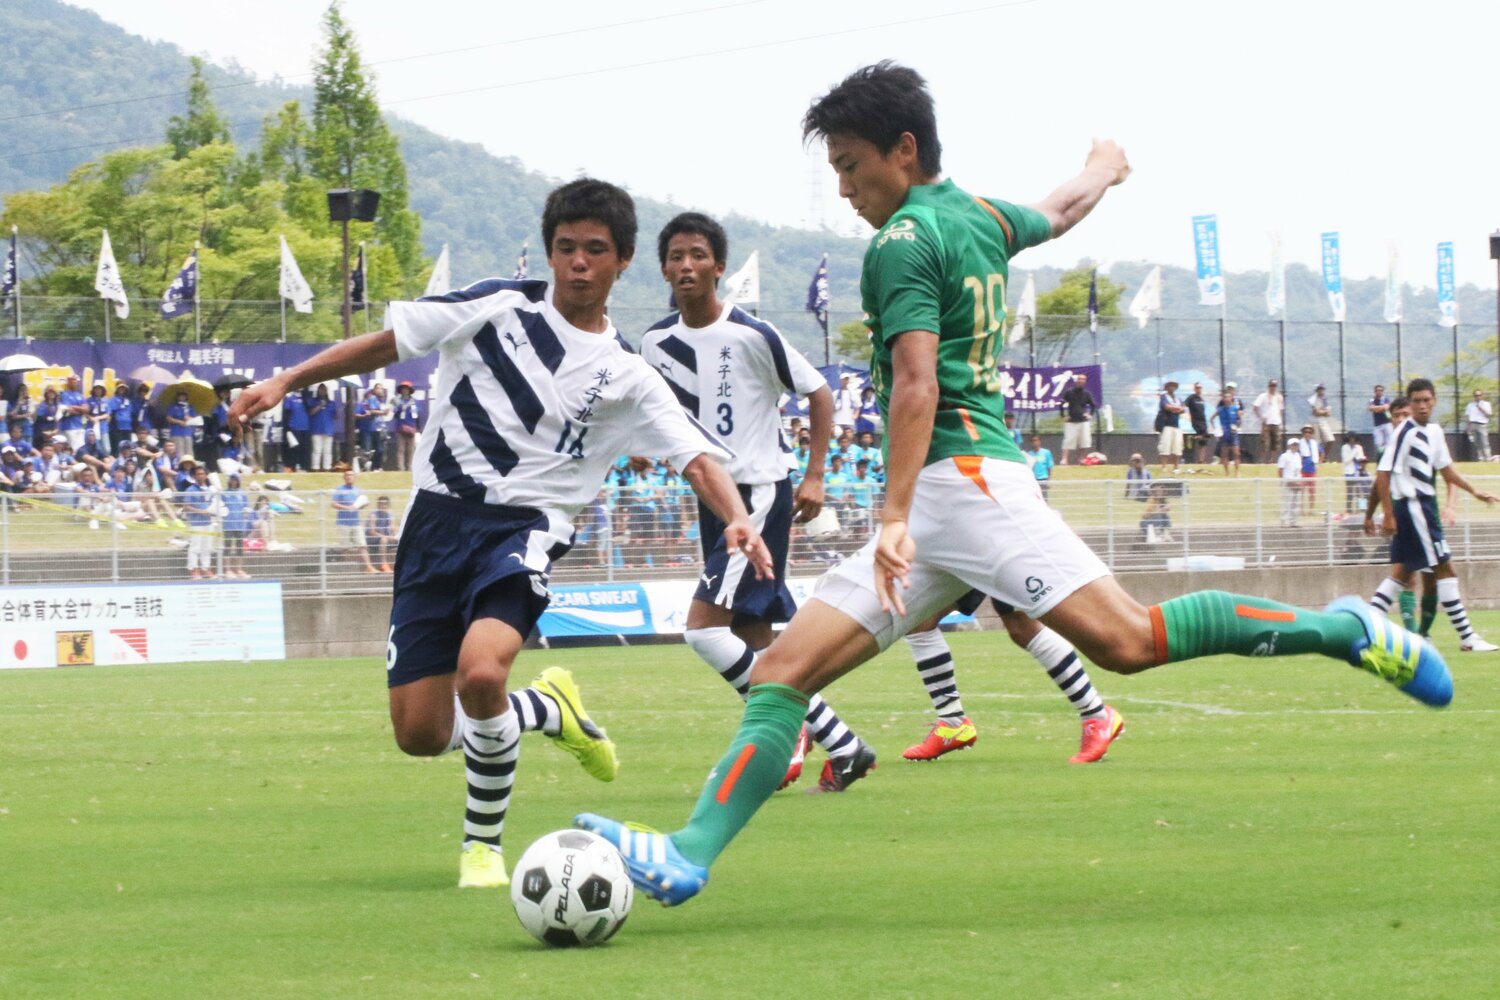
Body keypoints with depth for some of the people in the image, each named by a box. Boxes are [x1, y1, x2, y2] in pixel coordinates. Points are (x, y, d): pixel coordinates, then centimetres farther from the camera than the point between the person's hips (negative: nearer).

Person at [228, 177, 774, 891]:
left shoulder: (626, 377, 3)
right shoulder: (497, 306, 5)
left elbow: (698, 458, -5)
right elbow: (384, 344, 10)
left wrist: (737, 521, -24)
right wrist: (285, 382, 3)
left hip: (525, 526, -2)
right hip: (438, 515, 2)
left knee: (480, 673, -31)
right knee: (420, 735, -2)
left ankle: (483, 842, -7)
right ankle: (549, 711, 30)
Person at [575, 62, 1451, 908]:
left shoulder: (904, 241, -6)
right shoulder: (981, 217, 19)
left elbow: (916, 382, -18)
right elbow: (1062, 212, 42)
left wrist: (896, 516, -27)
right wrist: (1106, 167, 65)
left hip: (965, 479, -11)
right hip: (939, 503, 11)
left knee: (1126, 639, -22)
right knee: (784, 669, -1)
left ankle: (1343, 630, -10)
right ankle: (690, 856, -12)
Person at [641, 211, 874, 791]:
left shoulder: (753, 335, -13)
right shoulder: (656, 343, 6)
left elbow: (818, 394, -5)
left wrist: (815, 476, -10)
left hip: (760, 493, -7)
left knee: (703, 628, -17)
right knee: (752, 641, 7)